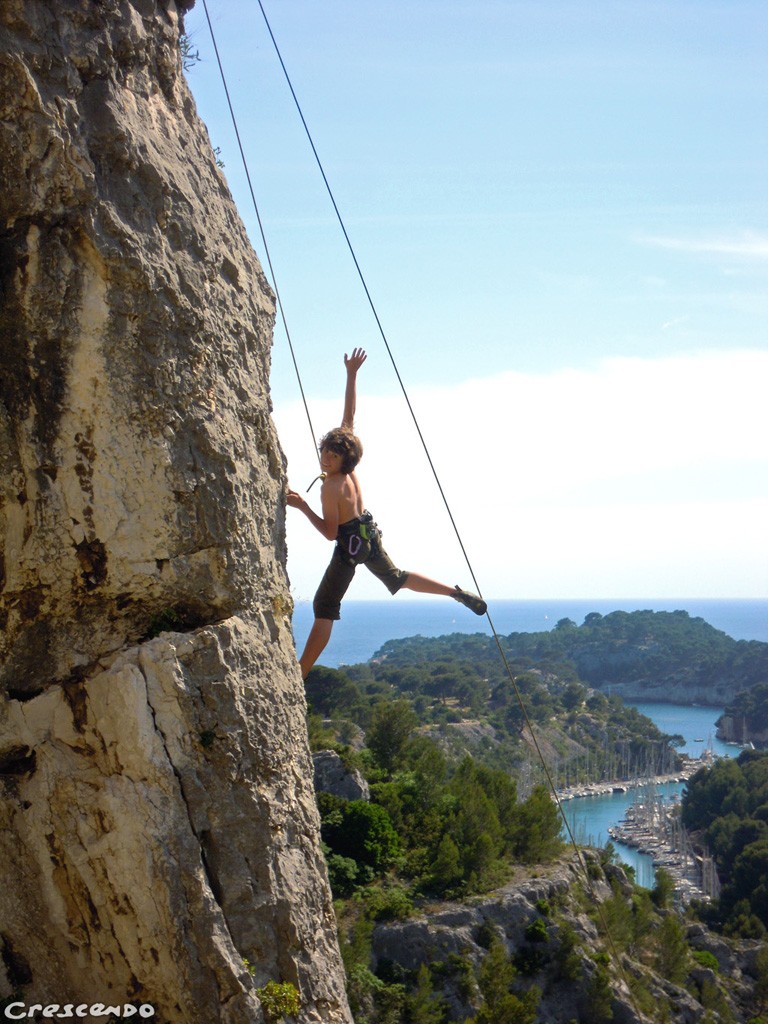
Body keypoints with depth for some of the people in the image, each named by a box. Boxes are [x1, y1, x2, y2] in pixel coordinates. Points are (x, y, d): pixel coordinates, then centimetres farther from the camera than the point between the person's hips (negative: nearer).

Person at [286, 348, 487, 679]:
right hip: (369, 533, 8)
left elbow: (330, 532, -22)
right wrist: (351, 374, 0)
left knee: (324, 609, -6)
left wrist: (302, 506, -25)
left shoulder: (331, 487, -27)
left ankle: (299, 674, -8)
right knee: (396, 578, 30)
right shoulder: (348, 470, -8)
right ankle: (459, 594, 30)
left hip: (350, 544, -8)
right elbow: (350, 414, -1)